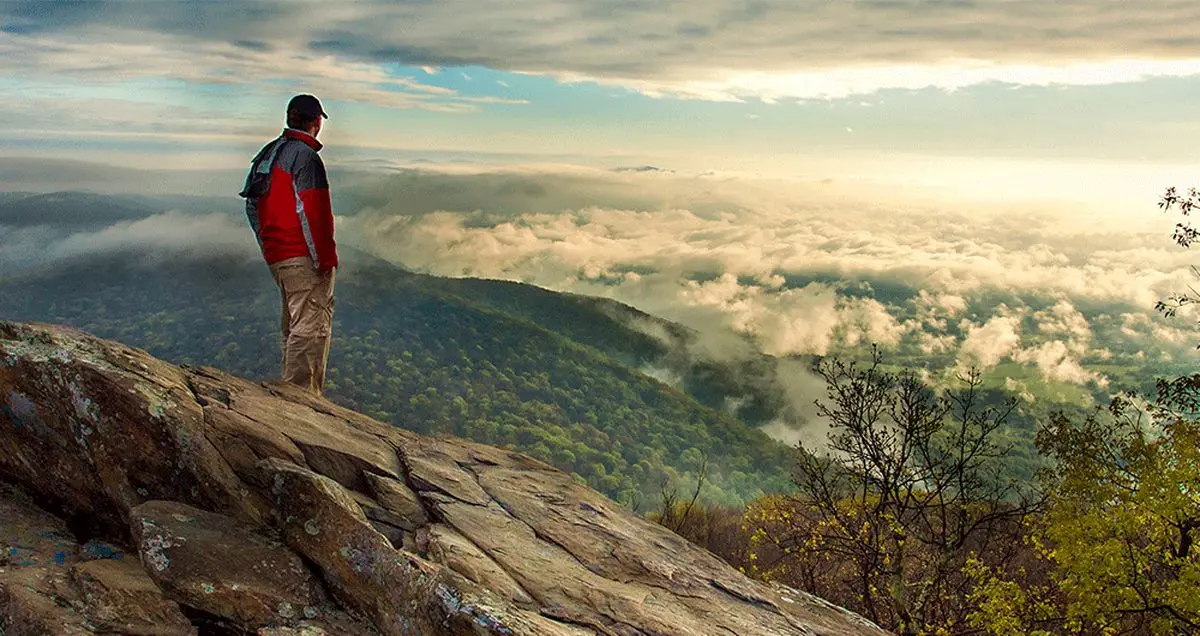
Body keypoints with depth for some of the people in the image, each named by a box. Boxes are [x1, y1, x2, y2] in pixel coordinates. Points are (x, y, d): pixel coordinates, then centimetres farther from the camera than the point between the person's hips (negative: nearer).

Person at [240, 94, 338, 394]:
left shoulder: (269, 152, 16)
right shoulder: (305, 155, -13)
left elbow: (252, 204, 20)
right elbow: (309, 211, -20)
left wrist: (268, 245, 23)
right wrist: (324, 258, -16)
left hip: (276, 255, 10)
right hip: (303, 256, -10)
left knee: (293, 324, 18)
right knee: (310, 326, -7)